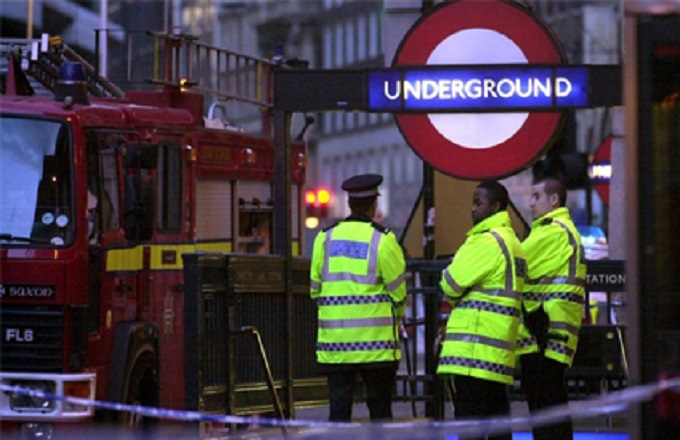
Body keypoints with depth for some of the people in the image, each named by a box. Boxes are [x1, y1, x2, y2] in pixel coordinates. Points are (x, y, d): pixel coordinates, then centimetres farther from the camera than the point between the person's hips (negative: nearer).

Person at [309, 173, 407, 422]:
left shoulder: (325, 238, 5)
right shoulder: (383, 240, -6)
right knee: (380, 411, 4)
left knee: (338, 412, 3)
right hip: (375, 343, -3)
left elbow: (315, 289, 10)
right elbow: (398, 292, -2)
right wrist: (395, 318, 18)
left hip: (334, 343, 3)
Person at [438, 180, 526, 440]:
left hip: (472, 349, -10)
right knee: (496, 415, 11)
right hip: (498, 354, 10)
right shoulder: (512, 241, 20)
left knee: (468, 418, -9)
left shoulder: (487, 242, -12)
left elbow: (451, 284, -11)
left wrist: (451, 293, 11)